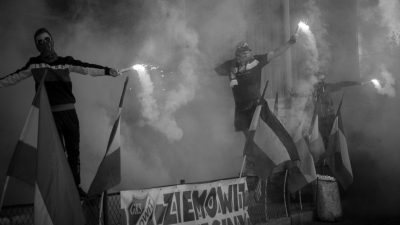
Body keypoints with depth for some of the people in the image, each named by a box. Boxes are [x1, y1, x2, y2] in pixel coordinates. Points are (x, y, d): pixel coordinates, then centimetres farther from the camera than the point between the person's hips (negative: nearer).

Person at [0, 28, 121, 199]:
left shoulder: (66, 62, 3)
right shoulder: (34, 64, 3)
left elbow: (86, 68, -6)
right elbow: (14, 77, 11)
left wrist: (107, 71, -17)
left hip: (69, 112, 1)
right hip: (49, 114, -1)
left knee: (73, 150, 7)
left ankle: (76, 185, 18)